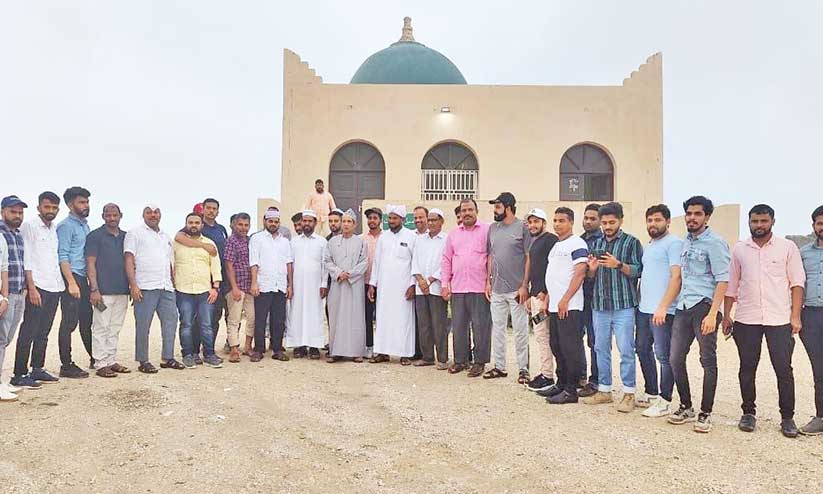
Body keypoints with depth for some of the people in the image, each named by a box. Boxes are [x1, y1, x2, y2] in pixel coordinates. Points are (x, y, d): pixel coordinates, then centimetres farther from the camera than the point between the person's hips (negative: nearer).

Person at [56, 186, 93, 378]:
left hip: (84, 278, 8)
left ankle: (95, 359, 21)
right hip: (71, 277, -8)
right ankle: (66, 366, 1)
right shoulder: (66, 226, -7)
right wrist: (72, 283, -20)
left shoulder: (85, 225, 18)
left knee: (87, 320, 13)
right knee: (69, 323, -5)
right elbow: (62, 256, -14)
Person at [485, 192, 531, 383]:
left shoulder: (522, 228, -6)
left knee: (520, 330, 1)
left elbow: (529, 258, -7)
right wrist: (488, 281, 10)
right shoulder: (492, 228, 11)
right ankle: (499, 366, 21)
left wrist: (524, 285, -12)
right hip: (497, 289, 6)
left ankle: (523, 369, 11)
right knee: (497, 328, 11)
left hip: (516, 289, -6)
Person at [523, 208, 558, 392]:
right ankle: (545, 372, 20)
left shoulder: (550, 240, -10)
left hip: (544, 295, -10)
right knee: (540, 336, 13)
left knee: (542, 335, -8)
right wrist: (529, 296, 20)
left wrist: (545, 292, -20)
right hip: (535, 294, 10)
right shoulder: (534, 242, 20)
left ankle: (548, 377, -1)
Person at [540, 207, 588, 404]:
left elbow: (580, 273, -17)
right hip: (554, 307, 9)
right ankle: (561, 384, 25)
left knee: (570, 348, -5)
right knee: (557, 347, 14)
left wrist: (565, 300, -20)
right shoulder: (556, 246, 20)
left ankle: (571, 391, 1)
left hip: (569, 307, -9)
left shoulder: (576, 244, -8)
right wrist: (546, 300, 19)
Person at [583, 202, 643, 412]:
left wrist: (618, 265, -20)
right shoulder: (597, 243, 14)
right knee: (601, 349, 10)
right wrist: (592, 268, -5)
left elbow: (638, 271, -7)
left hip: (623, 306, -5)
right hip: (600, 305, 5)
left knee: (626, 350, -3)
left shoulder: (631, 242, 0)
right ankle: (604, 390, 21)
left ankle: (628, 394, 7)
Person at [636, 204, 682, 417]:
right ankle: (651, 394, 27)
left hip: (662, 311, -9)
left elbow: (676, 277, -16)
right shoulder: (648, 246, 19)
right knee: (642, 350, 15)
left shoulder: (673, 243, -8)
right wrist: (640, 302, 14)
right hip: (643, 309, 9)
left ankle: (665, 402, 5)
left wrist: (663, 307, -21)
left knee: (663, 355, -3)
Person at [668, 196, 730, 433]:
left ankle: (706, 413, 13)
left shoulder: (715, 242, -6)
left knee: (708, 361, 3)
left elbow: (723, 280, -11)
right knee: (676, 359, 7)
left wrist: (712, 314, -19)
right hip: (683, 307, 7)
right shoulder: (685, 242, 15)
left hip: (704, 306, -7)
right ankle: (686, 407, 22)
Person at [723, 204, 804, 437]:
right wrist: (726, 315, 8)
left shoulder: (788, 247, 4)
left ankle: (787, 417, 13)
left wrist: (795, 316, -7)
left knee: (784, 369, 1)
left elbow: (797, 283, 1)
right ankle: (748, 413, 19)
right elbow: (731, 285, 12)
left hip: (780, 320, -2)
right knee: (747, 368, 7)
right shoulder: (739, 249, 9)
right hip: (746, 320, 2)